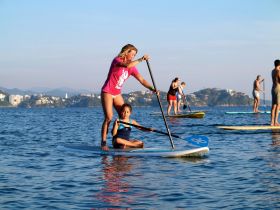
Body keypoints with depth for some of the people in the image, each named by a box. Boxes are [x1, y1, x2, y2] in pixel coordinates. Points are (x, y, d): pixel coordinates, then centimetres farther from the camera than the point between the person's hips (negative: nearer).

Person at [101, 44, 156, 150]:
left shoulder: (132, 67, 6)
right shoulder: (117, 60, -12)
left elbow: (142, 80, -1)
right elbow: (127, 65, -34)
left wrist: (152, 89, -14)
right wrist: (141, 59, -30)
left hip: (117, 94, 7)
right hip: (107, 92, -7)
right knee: (109, 117, -14)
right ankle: (103, 143, -12)